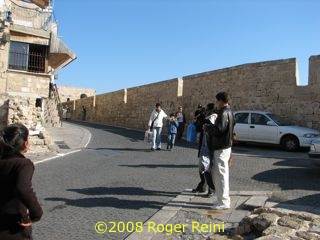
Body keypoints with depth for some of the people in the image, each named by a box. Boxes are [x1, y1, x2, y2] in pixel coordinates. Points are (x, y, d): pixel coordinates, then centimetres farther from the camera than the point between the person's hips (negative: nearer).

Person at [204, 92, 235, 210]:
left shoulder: (224, 113, -18)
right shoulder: (229, 112, 15)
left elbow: (218, 129, -26)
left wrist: (207, 127, -9)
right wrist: (210, 127, 13)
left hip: (221, 148, -10)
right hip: (224, 146, 10)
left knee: (220, 175, -4)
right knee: (220, 174, 17)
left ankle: (223, 202, 3)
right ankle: (224, 199, 25)